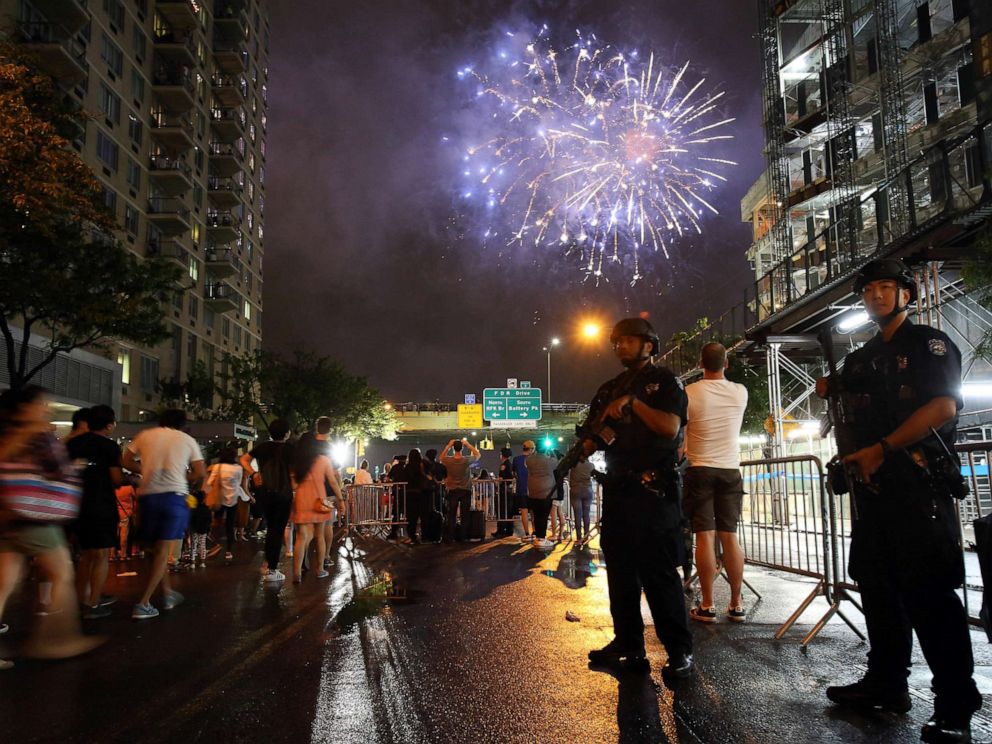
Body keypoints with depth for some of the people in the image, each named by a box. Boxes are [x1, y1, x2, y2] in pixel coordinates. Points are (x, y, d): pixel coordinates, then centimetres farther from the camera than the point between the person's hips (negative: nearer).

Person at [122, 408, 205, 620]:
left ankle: (168, 594, 26)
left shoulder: (145, 435, 13)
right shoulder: (187, 440, 8)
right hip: (174, 495, -3)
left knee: (158, 549, 17)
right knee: (163, 551, 0)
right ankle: (143, 604, -6)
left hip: (147, 495, 3)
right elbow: (201, 474, 4)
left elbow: (127, 461, 10)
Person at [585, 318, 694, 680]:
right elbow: (591, 438, 15)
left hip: (654, 488, -7)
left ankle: (680, 649, 3)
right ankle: (628, 644, 21)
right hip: (617, 487, 7)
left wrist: (633, 402, -17)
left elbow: (671, 426, -14)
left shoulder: (665, 381, 1)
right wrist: (591, 441, -7)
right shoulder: (609, 390, 18)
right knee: (620, 569, 10)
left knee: (658, 570, -7)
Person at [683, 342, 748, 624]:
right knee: (730, 537, 7)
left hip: (700, 470, -3)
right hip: (731, 470, 3)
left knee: (705, 537, -3)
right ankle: (736, 605, 11)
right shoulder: (740, 392, 0)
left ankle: (707, 606, -1)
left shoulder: (688, 394, -9)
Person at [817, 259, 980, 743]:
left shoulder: (929, 343, -1)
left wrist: (882, 448, -20)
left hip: (918, 481, -7)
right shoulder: (859, 360, 19)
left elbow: (944, 406, -15)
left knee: (929, 592, -8)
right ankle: (886, 683, 20)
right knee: (877, 585, 10)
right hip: (870, 483, 7)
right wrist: (830, 392, 8)